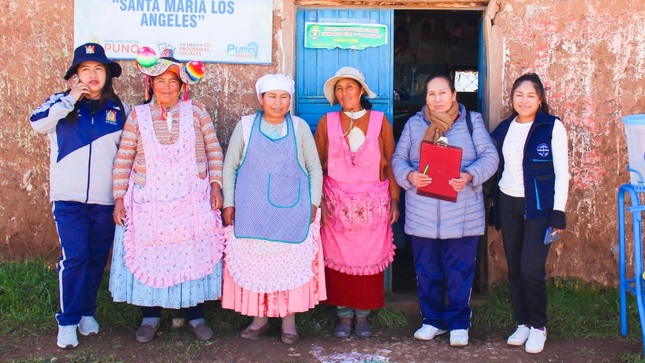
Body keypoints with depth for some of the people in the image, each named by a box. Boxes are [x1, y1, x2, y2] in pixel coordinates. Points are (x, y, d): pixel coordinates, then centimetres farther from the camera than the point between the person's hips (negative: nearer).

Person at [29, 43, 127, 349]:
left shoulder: (118, 109, 8)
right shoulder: (62, 103, 4)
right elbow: (38, 123, -16)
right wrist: (70, 99, -15)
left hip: (105, 199, 2)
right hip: (69, 197, -2)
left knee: (97, 258, 10)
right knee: (74, 258, -8)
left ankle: (87, 312, 27)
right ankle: (67, 322, 4)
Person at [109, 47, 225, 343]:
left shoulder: (196, 111, 3)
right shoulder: (138, 115, 2)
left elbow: (214, 151, 5)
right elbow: (123, 160, 2)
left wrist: (216, 185, -3)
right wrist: (119, 198, -3)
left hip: (192, 202, 0)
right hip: (149, 203, 0)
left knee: (194, 254, 4)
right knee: (150, 256, 6)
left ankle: (196, 315, 21)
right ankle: (150, 316, 24)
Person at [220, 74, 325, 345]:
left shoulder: (300, 127, 4)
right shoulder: (245, 126, 4)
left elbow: (314, 168, 8)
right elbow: (230, 167, 8)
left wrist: (314, 203, 1)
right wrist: (229, 203, 2)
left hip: (292, 211, 0)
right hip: (252, 212, 1)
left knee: (292, 264, 1)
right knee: (254, 263, 4)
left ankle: (289, 320, 14)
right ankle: (259, 317, 19)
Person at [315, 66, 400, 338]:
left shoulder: (379, 121, 3)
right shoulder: (327, 122, 4)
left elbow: (391, 163, 4)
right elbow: (317, 165, 4)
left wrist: (394, 201, 1)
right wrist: (319, 200, -4)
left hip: (373, 205, 0)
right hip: (337, 204, 0)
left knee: (369, 259, 2)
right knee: (339, 259, 2)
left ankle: (363, 315, 16)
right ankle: (344, 315, 16)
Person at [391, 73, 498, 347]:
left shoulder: (472, 121, 5)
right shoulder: (414, 123, 9)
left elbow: (489, 157, -2)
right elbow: (398, 158, 5)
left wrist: (470, 176, -20)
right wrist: (409, 176, -16)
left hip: (462, 212, -2)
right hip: (423, 213, 2)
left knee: (460, 270, 4)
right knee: (427, 270, 10)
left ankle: (459, 323, 19)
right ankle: (432, 320, 26)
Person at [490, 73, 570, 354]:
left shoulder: (552, 127, -6)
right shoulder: (504, 128, 8)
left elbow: (562, 172, -8)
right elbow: (496, 166, 14)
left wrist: (558, 212, -12)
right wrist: (495, 206, 8)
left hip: (539, 207, -4)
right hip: (508, 204, 5)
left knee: (531, 268, -10)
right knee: (514, 269, 9)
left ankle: (538, 326, 9)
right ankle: (522, 323, 23)